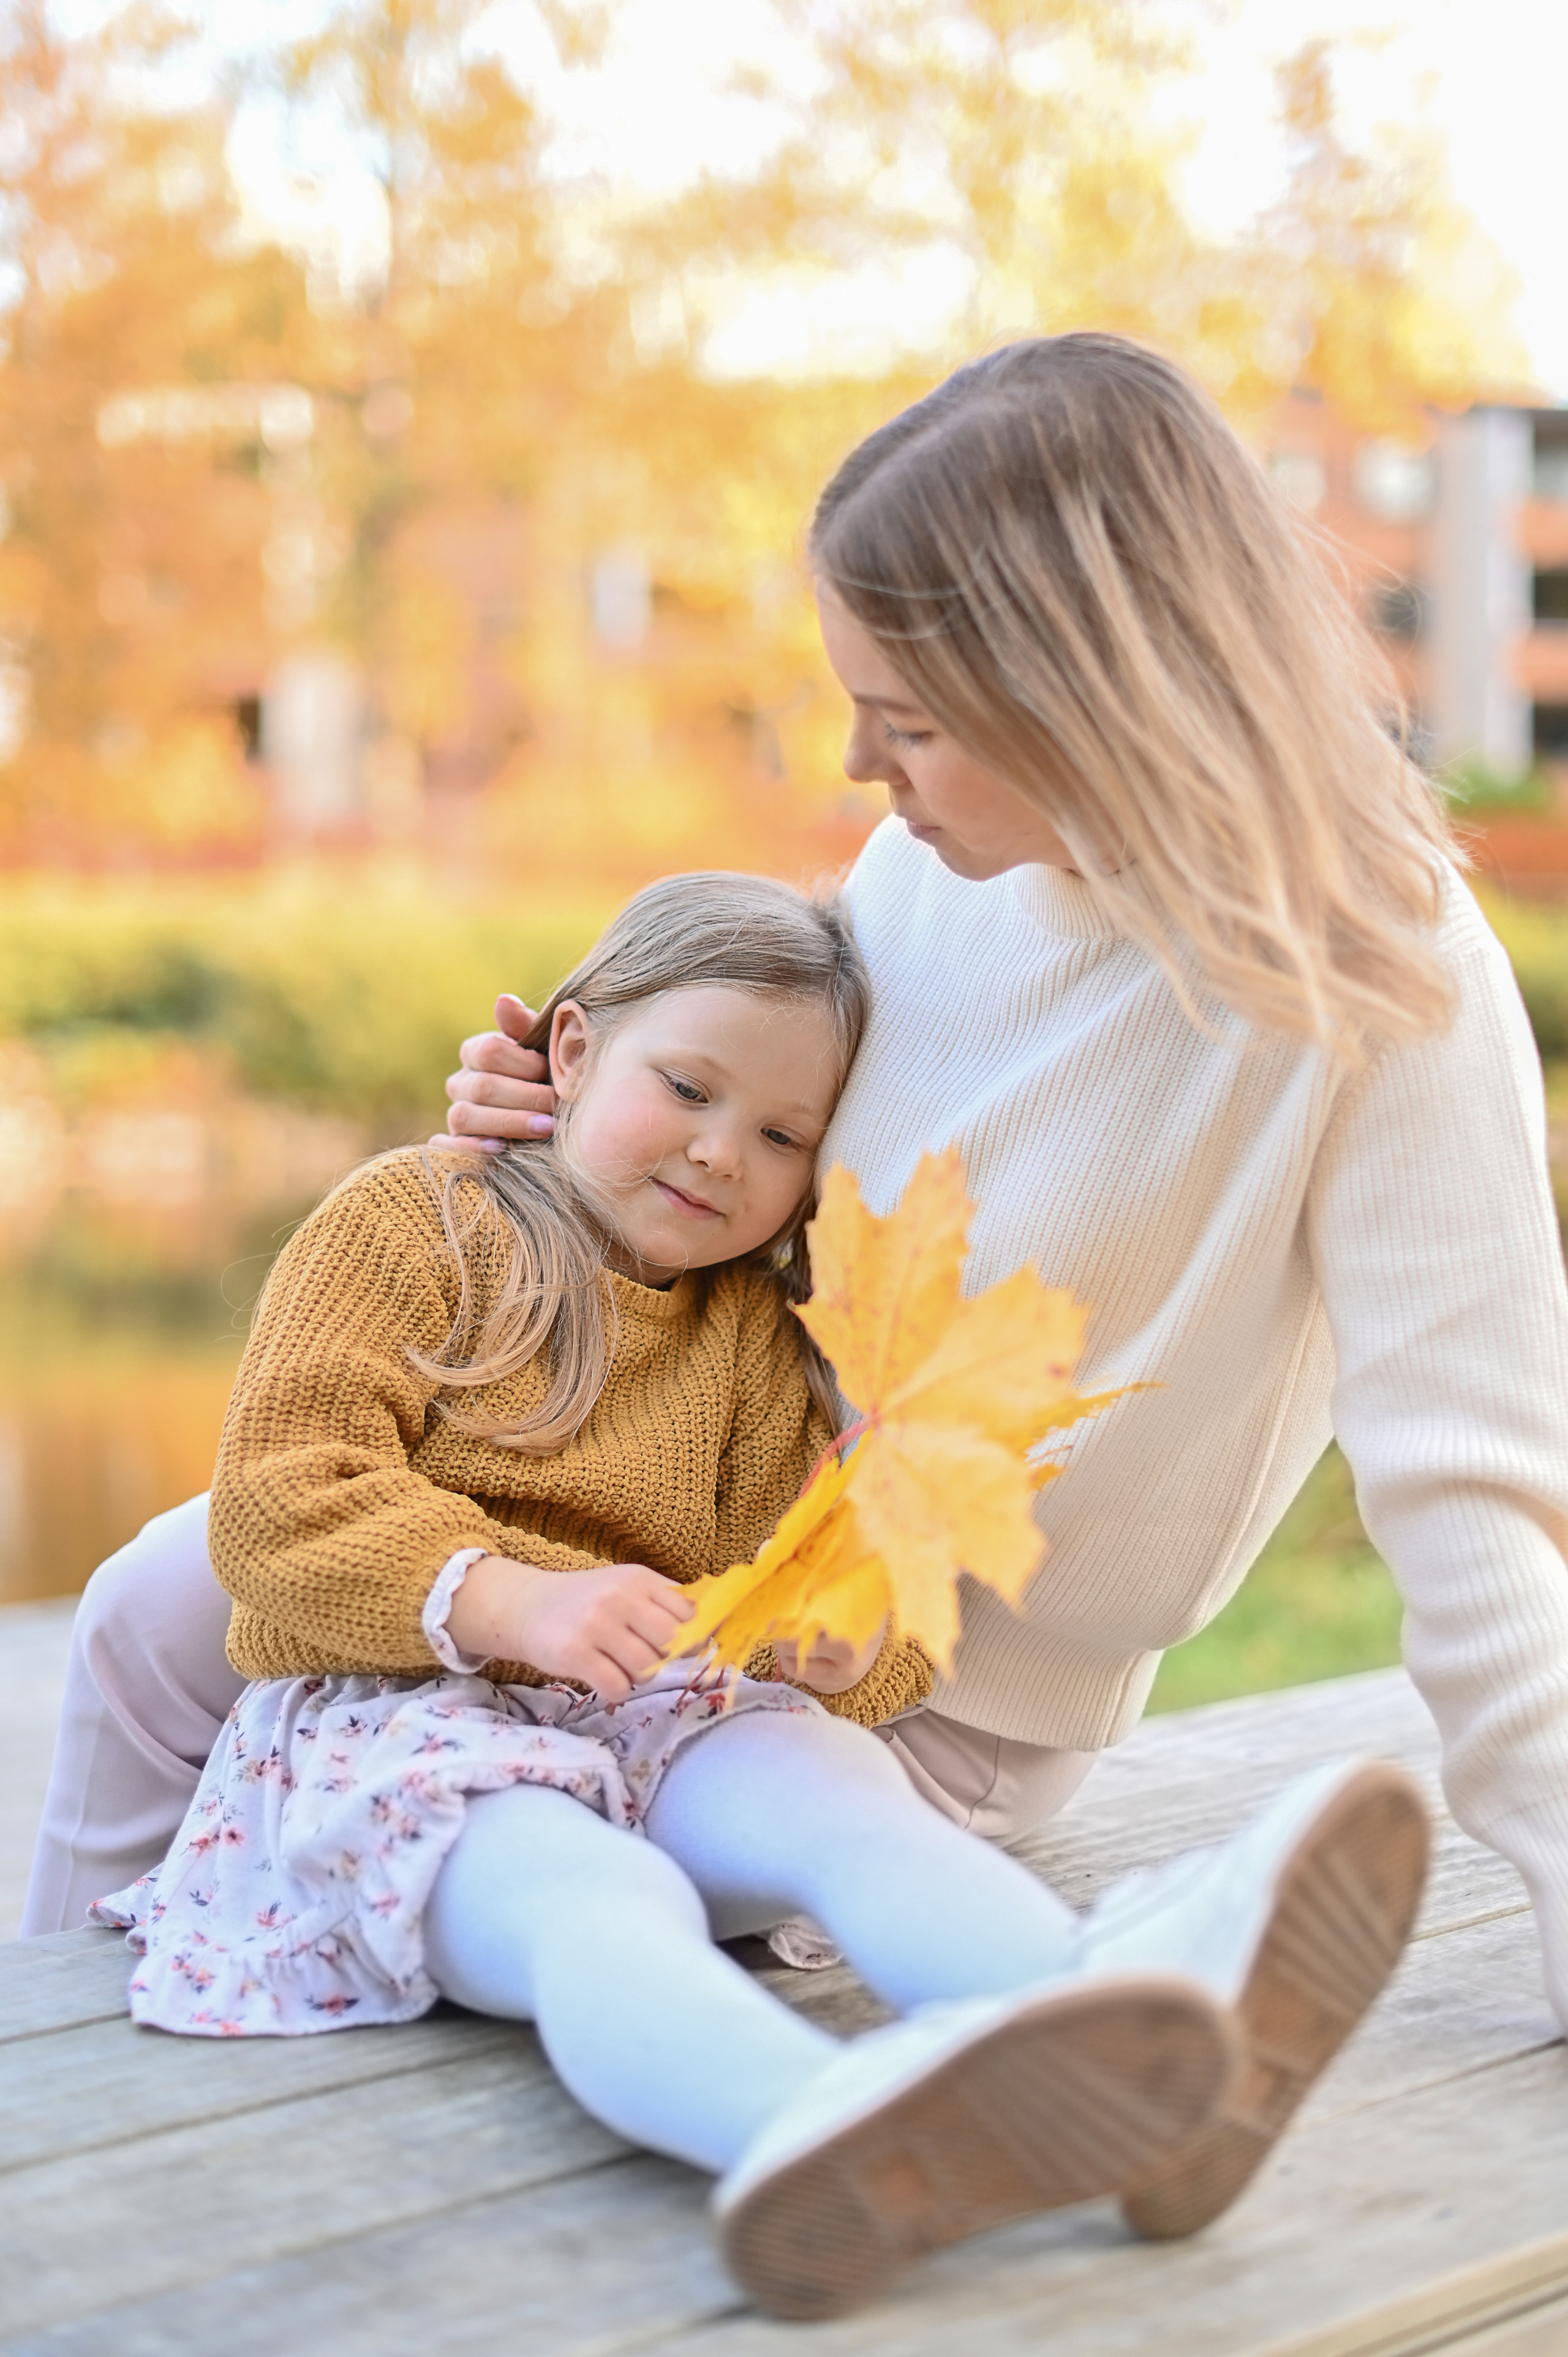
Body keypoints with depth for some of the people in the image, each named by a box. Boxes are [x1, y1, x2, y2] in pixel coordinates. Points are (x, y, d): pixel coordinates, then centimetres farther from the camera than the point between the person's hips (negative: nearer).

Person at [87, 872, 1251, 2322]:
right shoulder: (408, 1221, 4)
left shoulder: (756, 1339, 21)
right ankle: (811, 2126, -72)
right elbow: (278, 1497, -8)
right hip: (390, 1705, -5)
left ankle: (1124, 2031, -59)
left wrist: (846, 1644, -13)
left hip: (652, 1712, 5)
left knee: (853, 1801, -29)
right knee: (597, 1904, -38)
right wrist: (511, 1602, -25)